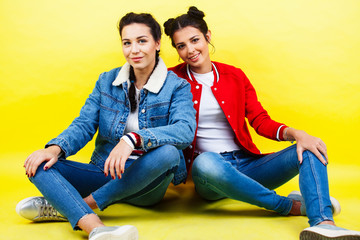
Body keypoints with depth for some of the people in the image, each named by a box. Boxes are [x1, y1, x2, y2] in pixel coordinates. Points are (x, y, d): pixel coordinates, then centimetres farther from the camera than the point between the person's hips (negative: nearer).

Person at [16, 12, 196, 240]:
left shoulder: (178, 87, -5)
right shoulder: (107, 81, 8)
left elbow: (186, 130, -23)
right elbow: (84, 124, 2)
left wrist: (133, 139, -39)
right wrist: (55, 148, -20)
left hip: (145, 181, -3)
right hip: (105, 173, 4)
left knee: (167, 152, -37)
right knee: (38, 164, -17)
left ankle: (67, 206, -27)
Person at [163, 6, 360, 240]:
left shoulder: (235, 76, 10)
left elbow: (260, 121, 5)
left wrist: (295, 133, -15)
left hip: (247, 164, 4)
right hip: (209, 175, -3)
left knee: (310, 149, -17)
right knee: (206, 162, -40)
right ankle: (292, 205, -21)